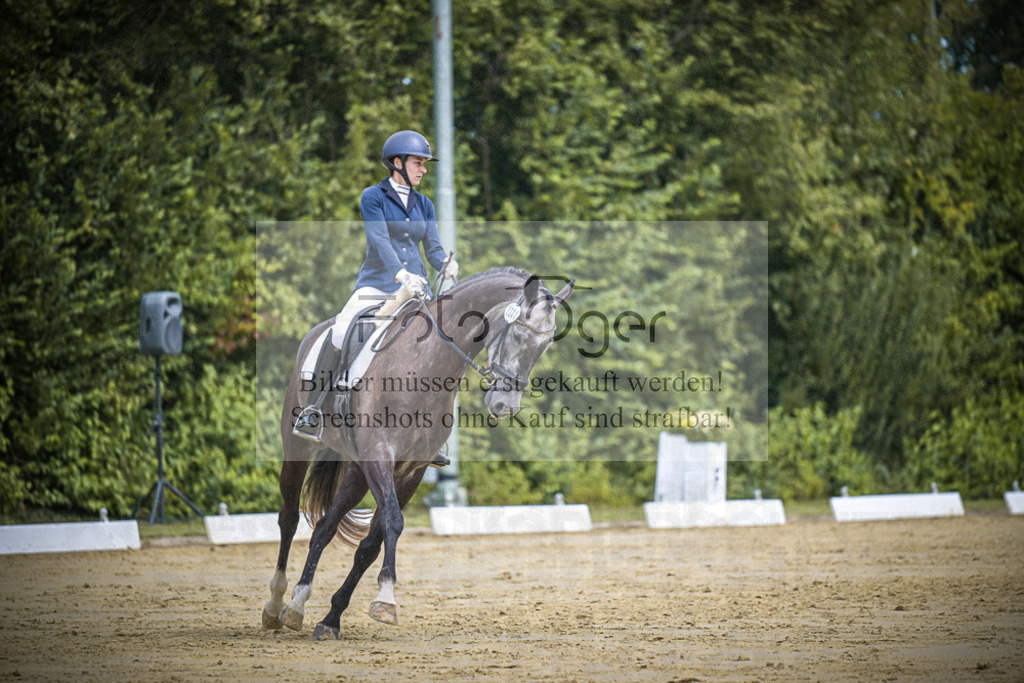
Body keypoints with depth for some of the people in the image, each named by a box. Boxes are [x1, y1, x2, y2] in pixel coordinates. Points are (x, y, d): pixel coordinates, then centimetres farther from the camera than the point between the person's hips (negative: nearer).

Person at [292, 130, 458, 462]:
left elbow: (433, 248, 8)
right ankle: (313, 411, -14)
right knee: (340, 333, -26)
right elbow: (379, 240, -15)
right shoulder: (373, 197, -1)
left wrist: (446, 264, -16)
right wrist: (399, 274, -30)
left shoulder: (424, 205, 14)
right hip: (376, 283, -5)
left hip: (414, 288, 5)